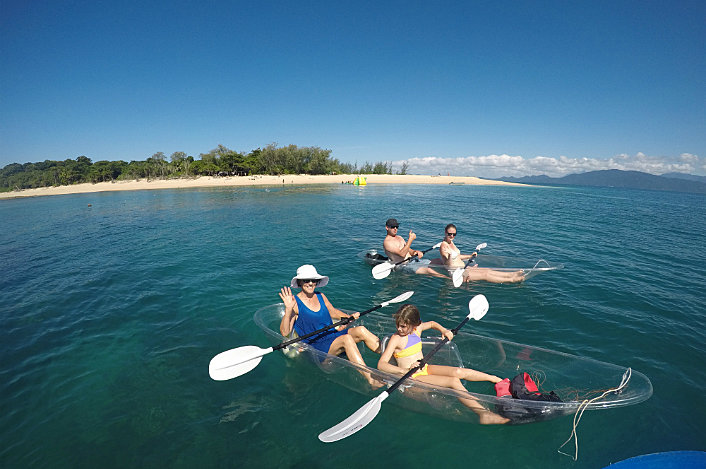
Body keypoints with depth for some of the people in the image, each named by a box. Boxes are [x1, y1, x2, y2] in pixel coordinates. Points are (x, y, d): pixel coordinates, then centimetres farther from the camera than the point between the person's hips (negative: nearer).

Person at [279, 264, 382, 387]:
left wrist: (349, 316, 9)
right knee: (346, 338, -32)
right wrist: (288, 309, -26)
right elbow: (284, 332, -14)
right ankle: (371, 381, -37)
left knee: (360, 330, -18)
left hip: (333, 335, 6)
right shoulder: (295, 303, -7)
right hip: (316, 346, -6)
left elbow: (333, 312, 26)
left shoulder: (321, 296, 10)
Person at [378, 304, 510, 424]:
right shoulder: (396, 338, -18)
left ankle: (496, 379, 12)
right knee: (453, 381, -22)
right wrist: (404, 370, -36)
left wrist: (444, 330, 5)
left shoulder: (417, 328, 0)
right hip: (413, 377, -6)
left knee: (458, 372, -9)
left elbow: (432, 323, 24)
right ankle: (484, 414, -30)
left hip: (425, 368, 6)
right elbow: (381, 364, -25)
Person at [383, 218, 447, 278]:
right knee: (428, 270, -29)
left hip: (413, 260, 10)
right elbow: (402, 254, -20)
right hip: (403, 265, -10)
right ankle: (449, 278, -34)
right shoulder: (387, 242, -9)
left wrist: (415, 252, -5)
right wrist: (410, 239, -19)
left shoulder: (399, 237, 20)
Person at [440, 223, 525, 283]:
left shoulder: (451, 242, 11)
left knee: (488, 270, -2)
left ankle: (513, 274, -2)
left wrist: (470, 256, 25)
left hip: (463, 268, 9)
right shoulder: (443, 246, -19)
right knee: (485, 275, -13)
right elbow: (447, 264, -25)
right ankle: (511, 280, -12)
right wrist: (449, 256, -43)